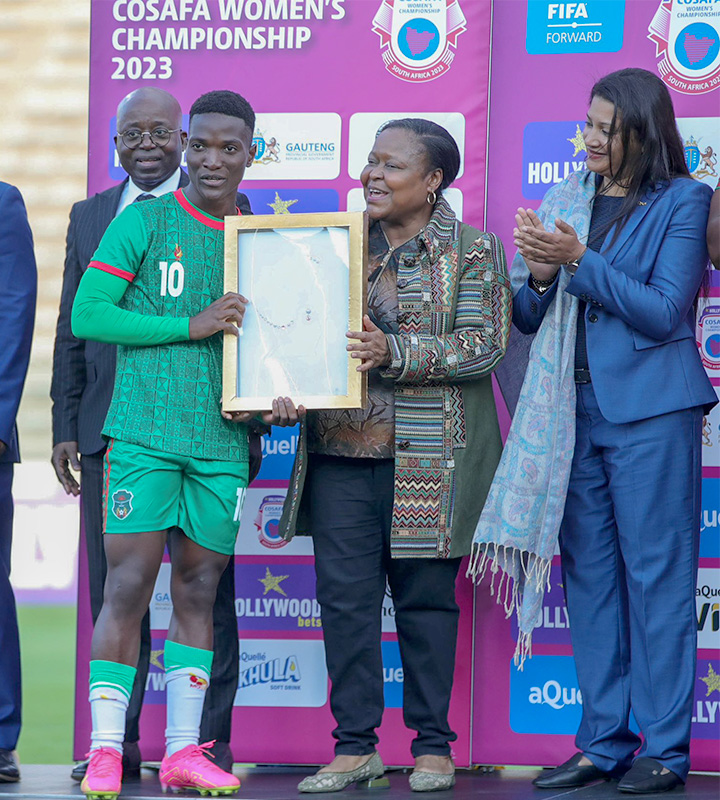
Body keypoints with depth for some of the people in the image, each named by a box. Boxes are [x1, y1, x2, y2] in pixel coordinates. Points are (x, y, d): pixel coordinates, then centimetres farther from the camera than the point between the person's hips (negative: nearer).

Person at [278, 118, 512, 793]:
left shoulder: (473, 252, 1)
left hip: (429, 457, -4)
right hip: (341, 447, 4)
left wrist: (396, 353, -20)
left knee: (425, 597, 1)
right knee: (344, 594, 0)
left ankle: (432, 745, 11)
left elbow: (483, 345, -9)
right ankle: (354, 745, 8)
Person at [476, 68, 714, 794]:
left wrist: (579, 260, -17)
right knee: (589, 576, 8)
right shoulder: (566, 198, 11)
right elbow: (527, 316, 13)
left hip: (649, 412, -6)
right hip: (574, 411, 6)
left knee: (656, 576, -4)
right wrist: (539, 274, -8)